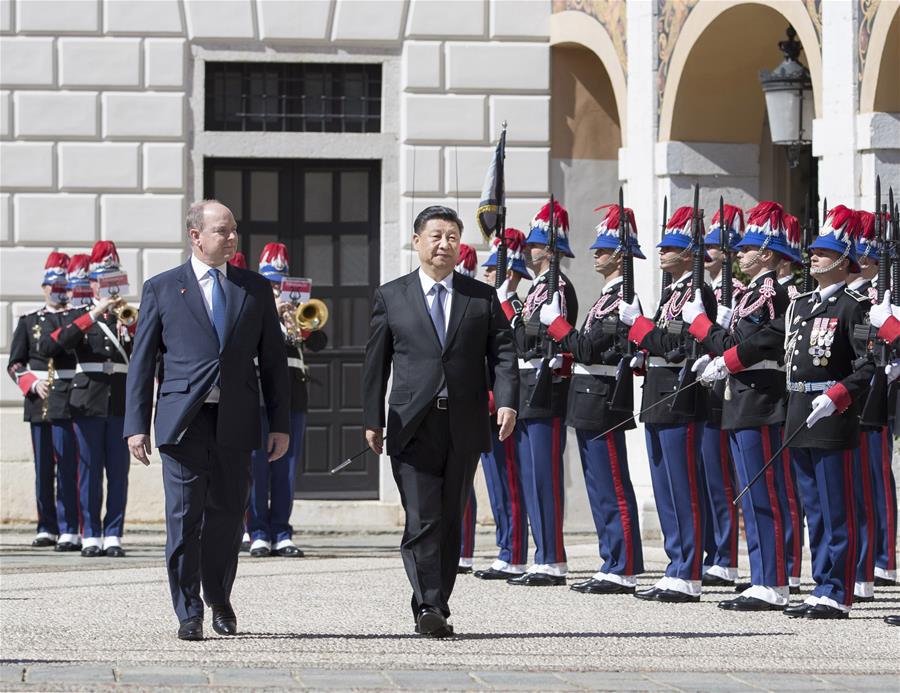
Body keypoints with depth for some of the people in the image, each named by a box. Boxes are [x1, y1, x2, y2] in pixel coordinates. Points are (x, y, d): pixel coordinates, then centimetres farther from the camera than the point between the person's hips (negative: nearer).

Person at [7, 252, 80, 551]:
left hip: (69, 401, -3)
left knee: (68, 467, -7)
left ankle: (70, 531, -8)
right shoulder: (29, 321, 13)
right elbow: (15, 364, 10)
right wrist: (33, 384, -6)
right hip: (38, 402, 3)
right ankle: (47, 528, 16)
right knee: (43, 468, 8)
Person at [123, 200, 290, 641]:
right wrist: (136, 425, -3)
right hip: (184, 419, -2)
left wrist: (280, 423, 6)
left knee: (228, 515, 7)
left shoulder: (256, 289, 12)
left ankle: (219, 599, 27)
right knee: (184, 517, -5)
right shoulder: (161, 289, 5)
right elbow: (142, 361, 4)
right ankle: (188, 613, 3)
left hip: (235, 422, 2)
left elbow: (273, 360, 12)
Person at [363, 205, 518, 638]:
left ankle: (437, 607, 13)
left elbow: (503, 353, 5)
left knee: (450, 522, 6)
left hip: (465, 428, 2)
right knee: (422, 522, -12)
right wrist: (373, 419, 4)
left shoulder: (482, 297, 11)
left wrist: (506, 401, -11)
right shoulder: (391, 297, 8)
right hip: (413, 426, -2)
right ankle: (428, 607, -15)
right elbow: (376, 362, 8)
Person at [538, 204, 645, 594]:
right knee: (600, 488, 12)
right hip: (590, 403, 10)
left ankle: (623, 573, -7)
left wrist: (554, 322, -13)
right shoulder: (609, 295, 17)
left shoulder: (622, 298, -14)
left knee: (613, 489, -8)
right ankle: (613, 566, 15)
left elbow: (589, 347, -20)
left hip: (602, 401, -10)